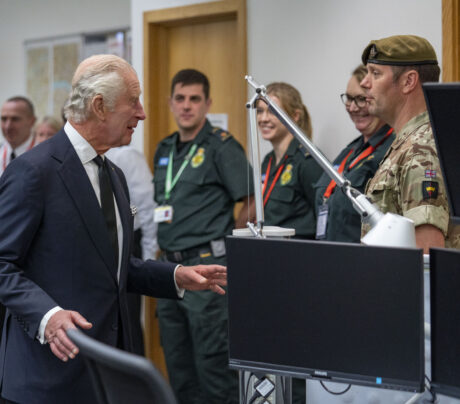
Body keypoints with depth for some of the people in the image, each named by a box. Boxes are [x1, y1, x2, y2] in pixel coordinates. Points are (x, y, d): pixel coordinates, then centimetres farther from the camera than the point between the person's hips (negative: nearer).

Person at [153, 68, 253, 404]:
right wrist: (166, 250, 13)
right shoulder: (165, 150, 16)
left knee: (212, 360, -6)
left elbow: (252, 204, -10)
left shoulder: (222, 146, -7)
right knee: (177, 362, 13)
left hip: (207, 265, -7)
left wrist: (227, 241, -4)